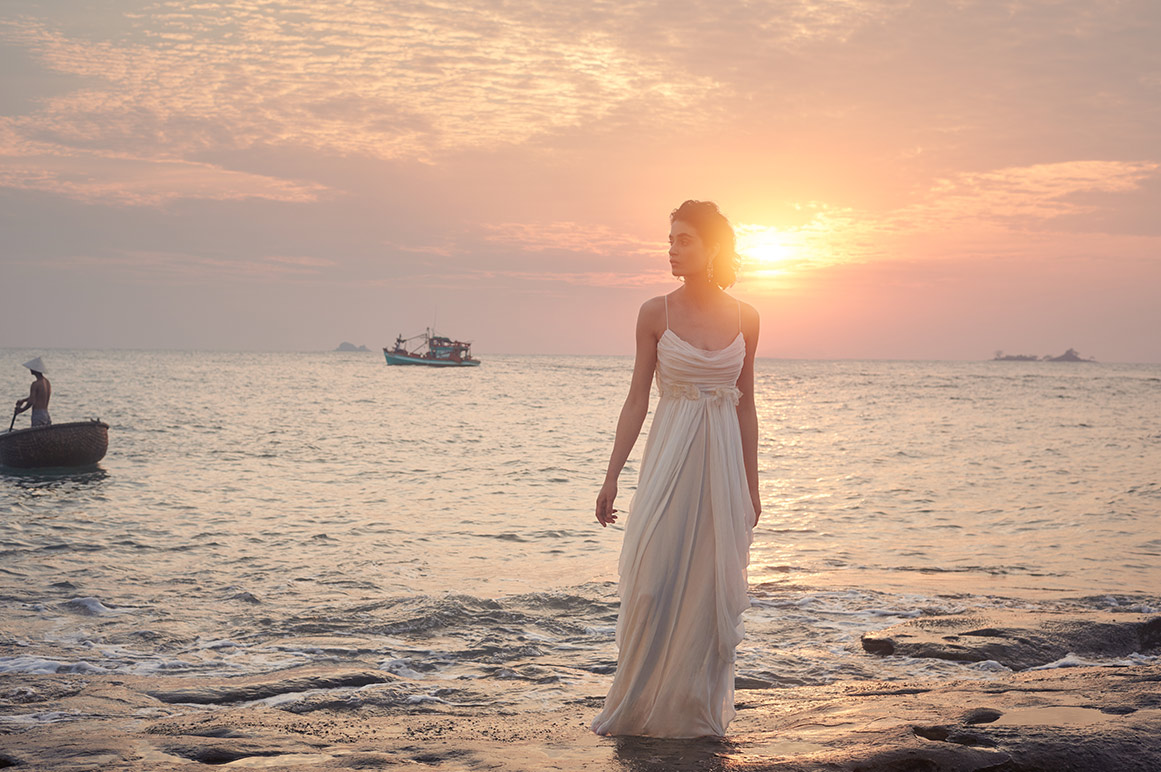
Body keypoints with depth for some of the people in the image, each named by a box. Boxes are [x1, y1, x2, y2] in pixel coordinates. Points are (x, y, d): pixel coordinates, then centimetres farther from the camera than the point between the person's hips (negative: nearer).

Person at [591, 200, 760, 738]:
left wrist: (751, 487, 10)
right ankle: (638, 708, 12)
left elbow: (745, 405, 10)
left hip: (723, 464, 2)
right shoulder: (655, 314, 0)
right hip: (669, 459, -2)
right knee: (653, 583, -4)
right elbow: (637, 399, 1)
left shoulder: (744, 319, 5)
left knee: (711, 589, 5)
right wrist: (611, 477, -3)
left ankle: (696, 710, 17)